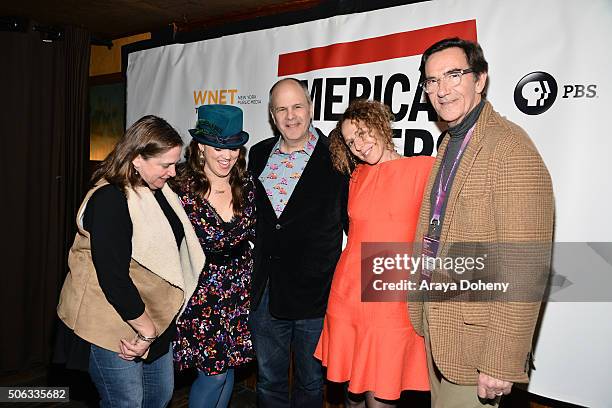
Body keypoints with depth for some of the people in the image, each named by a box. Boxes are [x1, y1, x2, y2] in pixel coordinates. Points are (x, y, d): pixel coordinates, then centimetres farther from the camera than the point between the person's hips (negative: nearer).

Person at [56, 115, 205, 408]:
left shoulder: (158, 190, 4)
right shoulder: (109, 200, -22)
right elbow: (113, 276, -25)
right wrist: (146, 330, -16)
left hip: (155, 318, 8)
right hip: (112, 324, -8)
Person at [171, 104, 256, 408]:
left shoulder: (246, 186, -2)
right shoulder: (182, 189, -15)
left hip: (239, 289, 4)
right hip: (201, 291, -4)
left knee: (228, 365, 15)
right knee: (213, 370, 3)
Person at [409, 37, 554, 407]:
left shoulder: (509, 146, -19)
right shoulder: (450, 143, 10)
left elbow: (525, 268, -23)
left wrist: (502, 363, -21)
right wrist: (422, 309, 15)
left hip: (475, 334, -8)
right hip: (436, 323, 8)